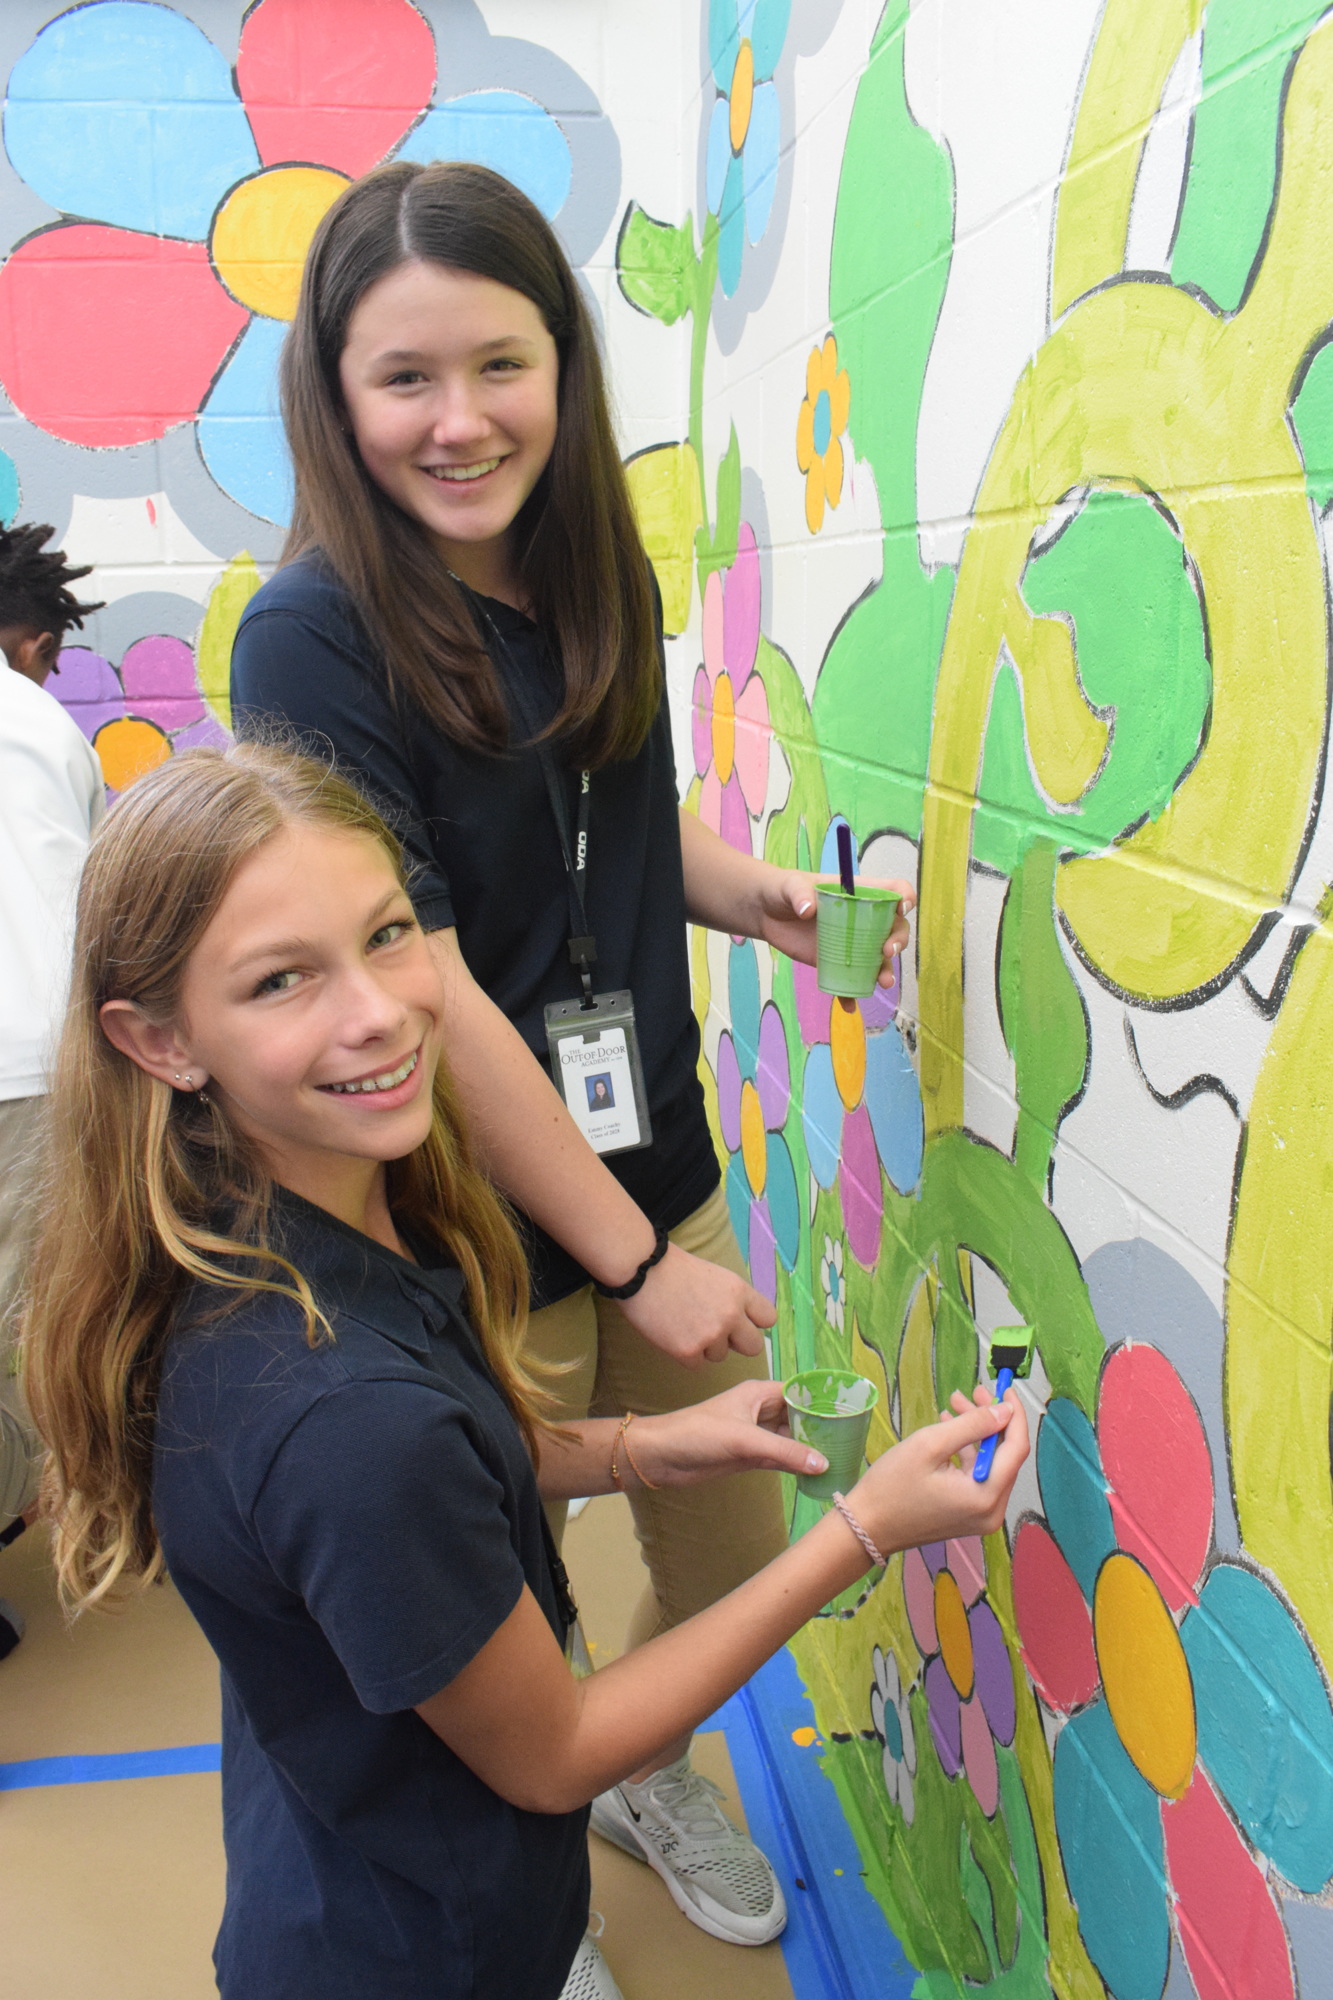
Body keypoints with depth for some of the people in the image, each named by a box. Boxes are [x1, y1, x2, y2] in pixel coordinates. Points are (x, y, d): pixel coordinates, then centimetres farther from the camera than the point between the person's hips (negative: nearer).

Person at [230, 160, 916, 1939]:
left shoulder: (590, 574, 1)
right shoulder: (314, 637, -20)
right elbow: (417, 990, -22)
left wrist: (754, 895, -3)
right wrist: (634, 1259, -16)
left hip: (661, 1174, 6)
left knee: (736, 1558, 22)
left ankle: (650, 1777, 55)